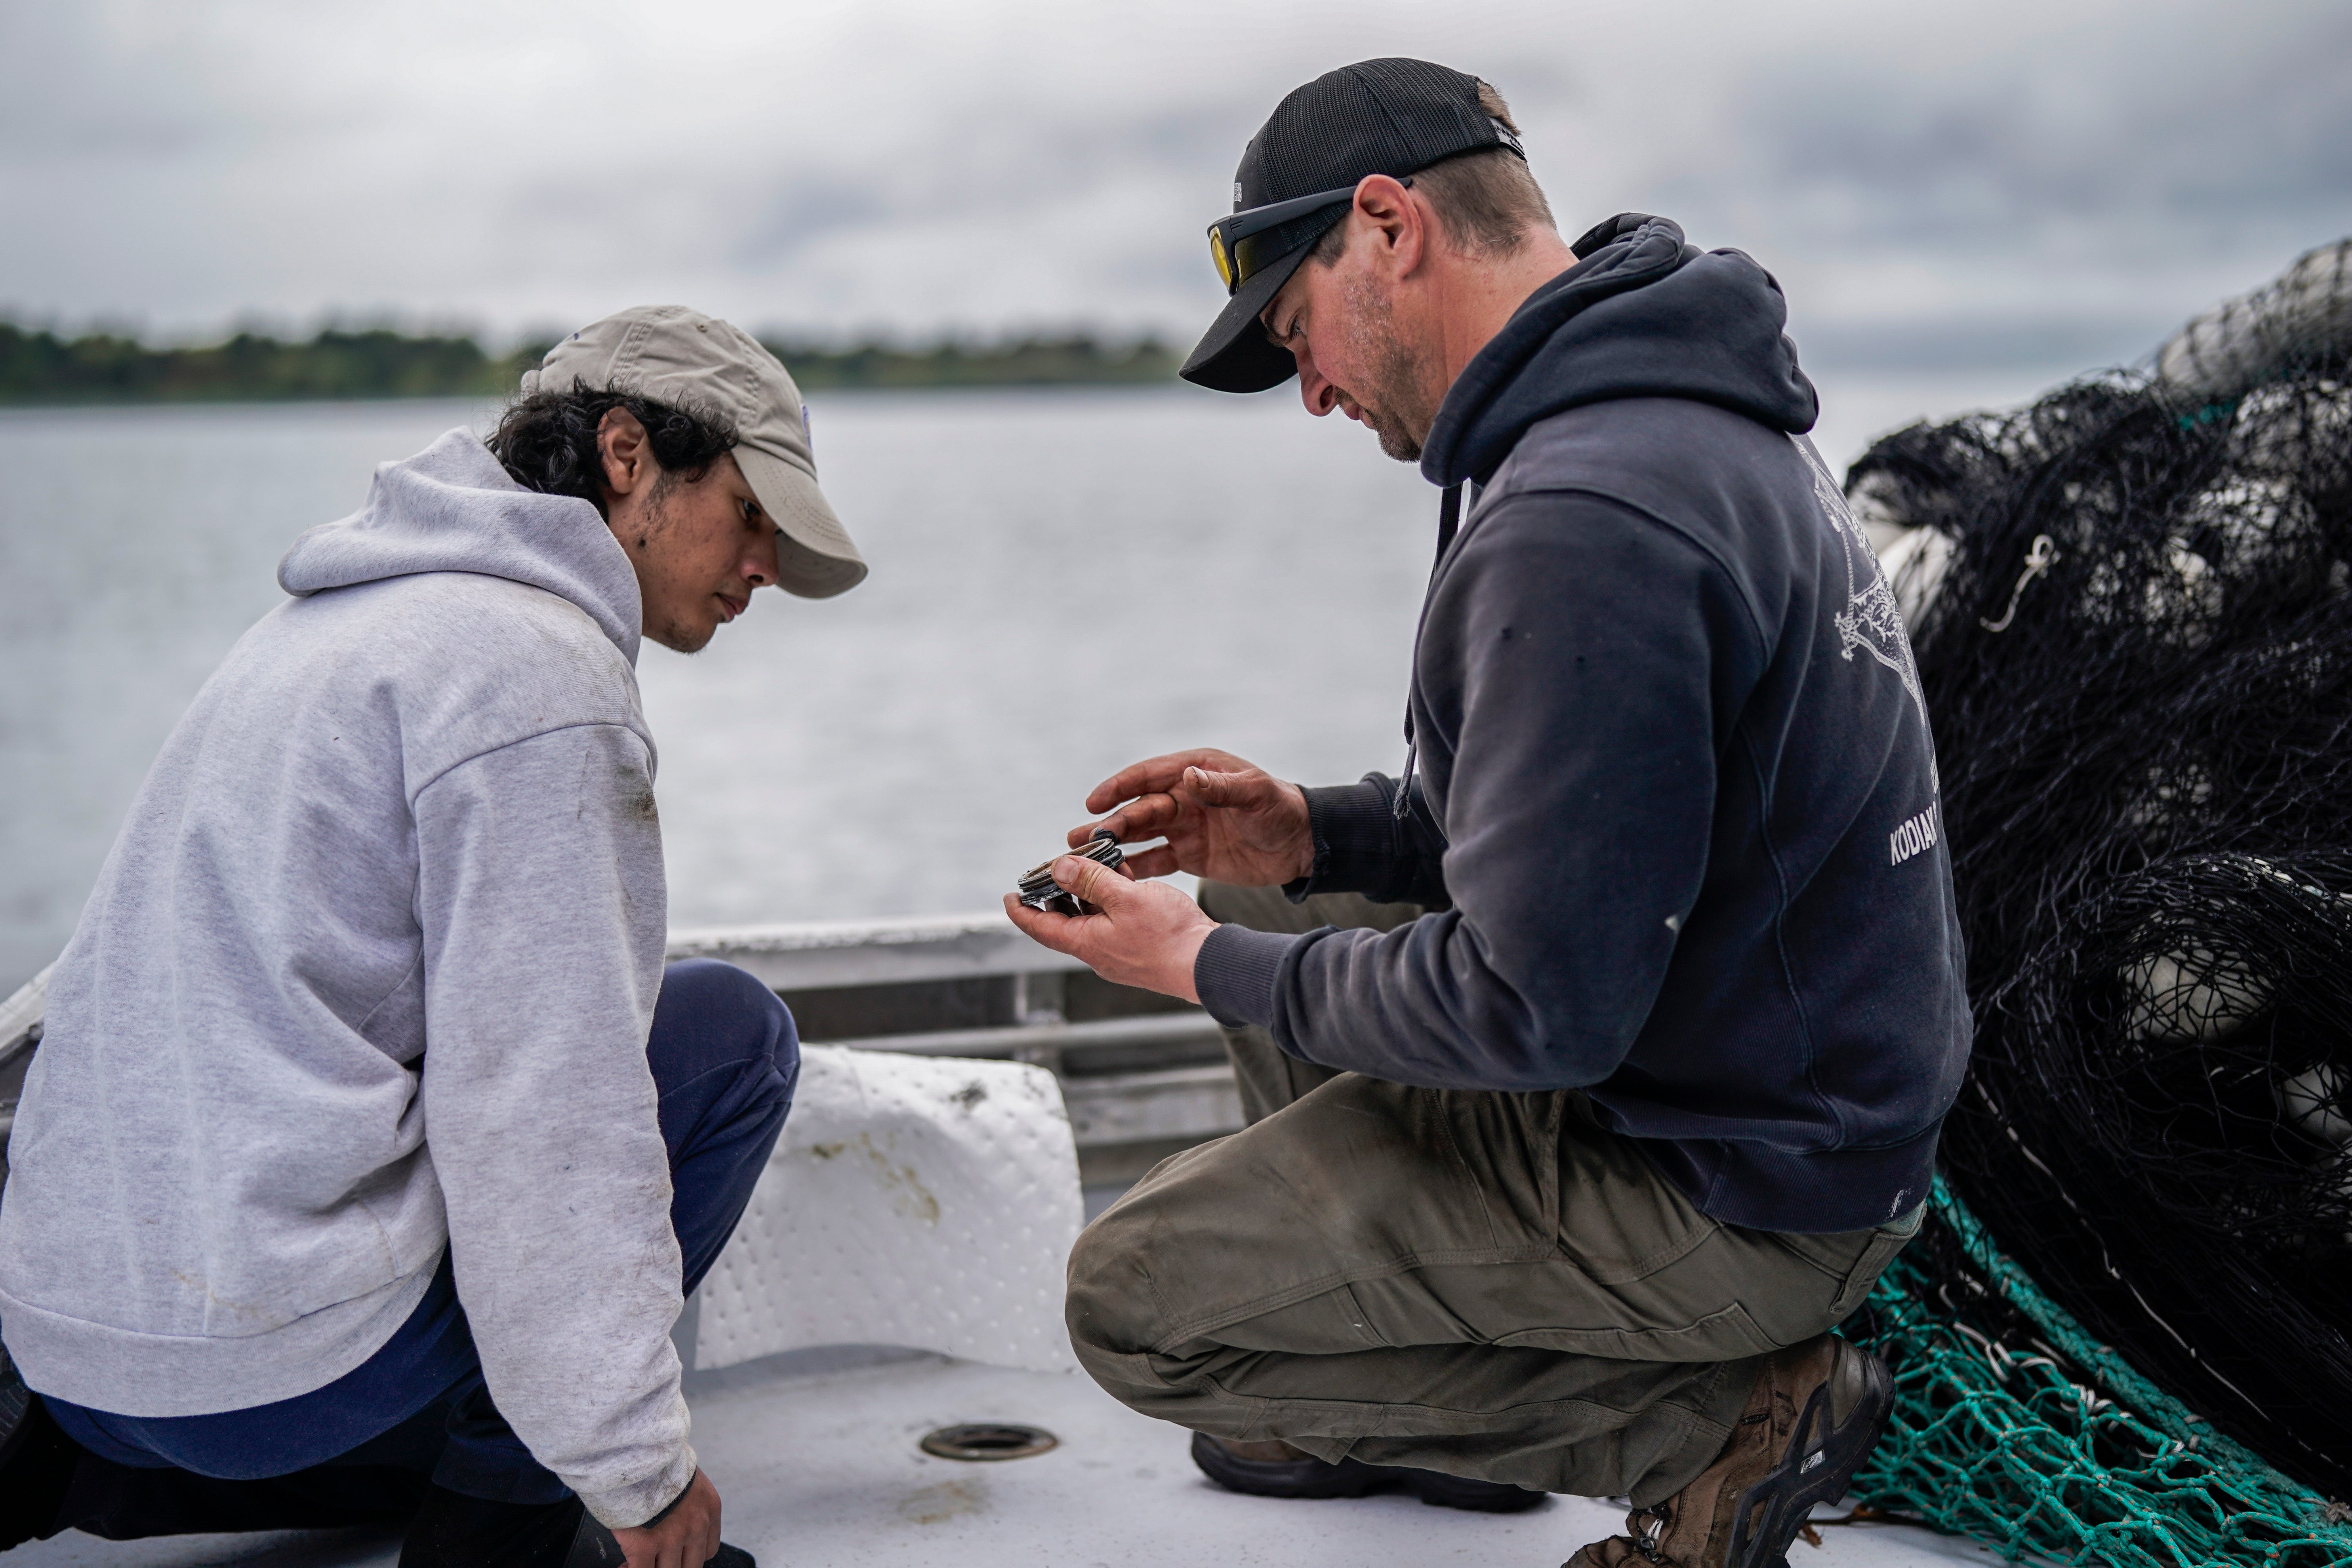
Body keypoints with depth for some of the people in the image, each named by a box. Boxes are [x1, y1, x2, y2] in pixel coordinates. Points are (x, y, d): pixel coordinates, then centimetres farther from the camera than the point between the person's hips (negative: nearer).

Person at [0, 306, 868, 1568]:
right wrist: (637, 1467, -11)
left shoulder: (364, 611, 17)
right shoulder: (534, 667, -14)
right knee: (733, 1030, 2)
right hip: (279, 1350, -9)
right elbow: (539, 1095, -19)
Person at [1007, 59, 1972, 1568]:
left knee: (1137, 1302, -5)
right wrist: (1320, 833, 5)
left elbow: (1532, 1010, -27)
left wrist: (1212, 970, -12)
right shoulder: (1694, 417, 7)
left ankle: (1719, 1422, -1)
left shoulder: (1579, 525, -28)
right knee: (1267, 900, 21)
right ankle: (1383, 1400, 30)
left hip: (1738, 1196, -10)